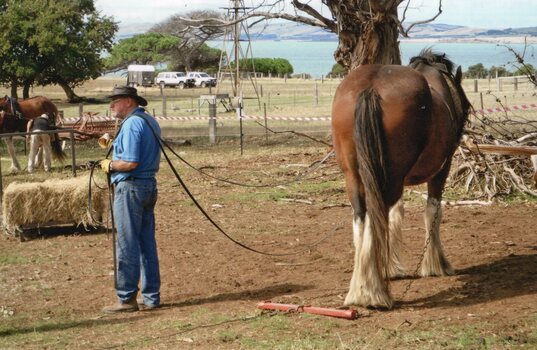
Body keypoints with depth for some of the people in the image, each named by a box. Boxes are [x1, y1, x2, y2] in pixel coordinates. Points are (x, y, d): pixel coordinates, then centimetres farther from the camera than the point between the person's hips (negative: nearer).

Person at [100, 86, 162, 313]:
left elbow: (131, 162, -22)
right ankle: (151, 296, 16)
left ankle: (126, 298, 1)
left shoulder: (132, 124, -16)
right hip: (149, 185, 10)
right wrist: (113, 144, 13)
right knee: (147, 244, 12)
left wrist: (110, 165, -6)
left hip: (130, 188, -10)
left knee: (127, 245, -4)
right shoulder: (150, 122, 15)